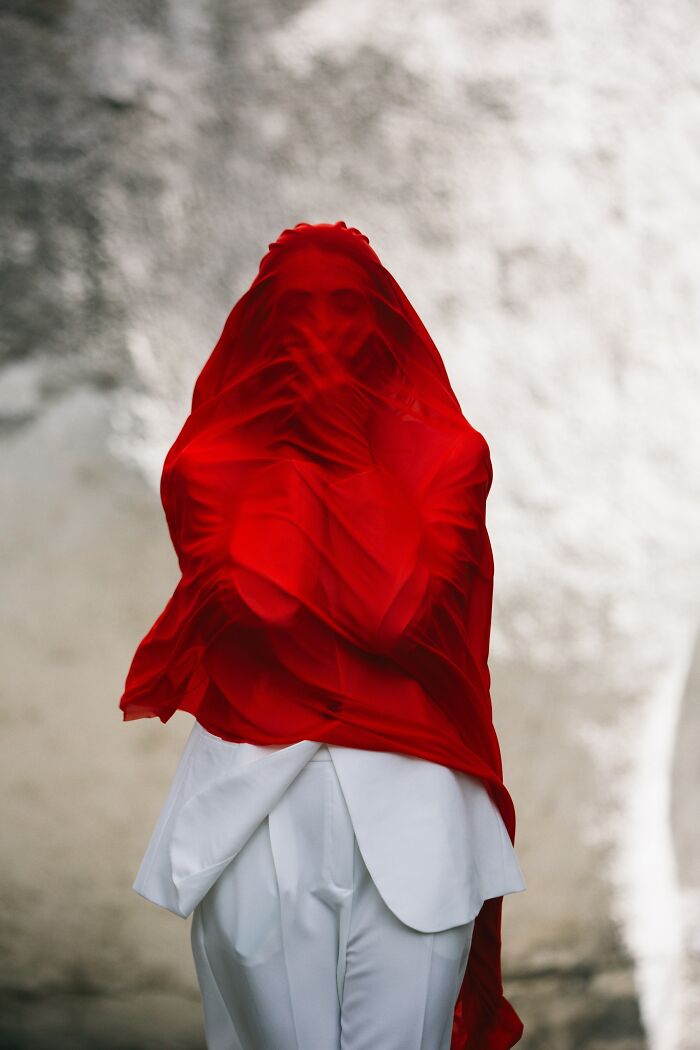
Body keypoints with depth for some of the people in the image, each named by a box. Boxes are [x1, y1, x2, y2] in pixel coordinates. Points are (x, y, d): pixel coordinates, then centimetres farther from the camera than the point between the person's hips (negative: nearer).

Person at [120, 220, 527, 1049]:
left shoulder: (446, 456, 3)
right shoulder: (209, 462, 4)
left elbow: (405, 613, -12)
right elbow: (255, 606, -12)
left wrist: (348, 459, -10)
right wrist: (292, 461, -7)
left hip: (406, 808, 0)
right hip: (254, 808, 0)